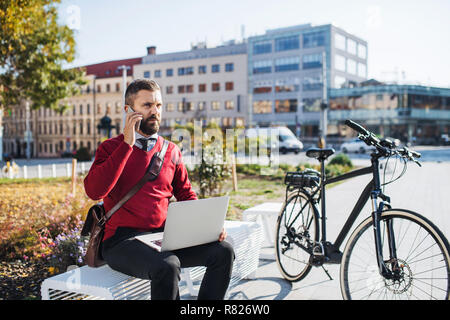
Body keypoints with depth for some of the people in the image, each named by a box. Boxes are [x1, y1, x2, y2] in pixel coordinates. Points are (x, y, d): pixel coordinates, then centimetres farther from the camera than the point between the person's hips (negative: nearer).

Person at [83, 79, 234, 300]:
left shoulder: (171, 151, 13)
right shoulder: (111, 148, 0)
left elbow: (186, 195, 17)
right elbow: (94, 191, -18)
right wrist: (127, 144, -17)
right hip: (122, 241, -5)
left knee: (223, 251, -15)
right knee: (167, 266, -34)